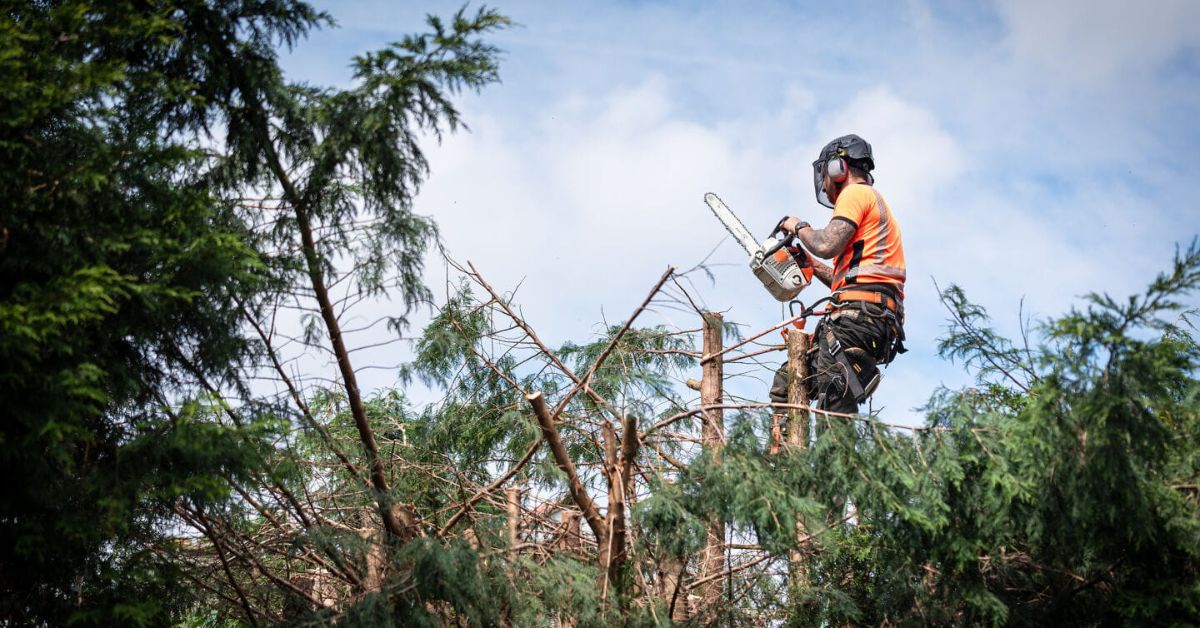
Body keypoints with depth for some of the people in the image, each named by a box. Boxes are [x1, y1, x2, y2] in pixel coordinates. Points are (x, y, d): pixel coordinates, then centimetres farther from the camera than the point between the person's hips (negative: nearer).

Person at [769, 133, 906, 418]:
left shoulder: (855, 193, 3)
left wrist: (799, 228, 6)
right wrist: (811, 265, 33)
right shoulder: (875, 203, 33)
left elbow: (827, 245, -14)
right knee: (785, 384, 10)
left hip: (858, 313, -10)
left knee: (834, 409, -21)